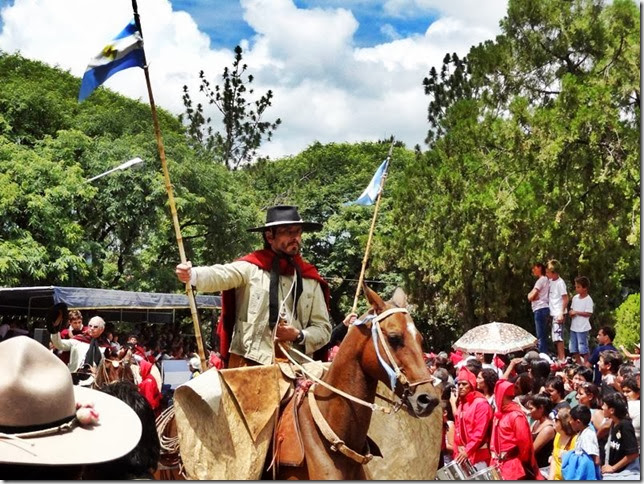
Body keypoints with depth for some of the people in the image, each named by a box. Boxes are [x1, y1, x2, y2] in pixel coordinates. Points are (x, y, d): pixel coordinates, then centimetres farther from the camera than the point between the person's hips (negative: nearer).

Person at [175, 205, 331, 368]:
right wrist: (191, 274, -38)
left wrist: (299, 336, -6)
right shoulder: (251, 267, 1)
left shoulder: (310, 280, 10)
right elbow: (220, 276, -18)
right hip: (248, 364, -3)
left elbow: (323, 329, 14)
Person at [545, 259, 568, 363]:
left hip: (558, 313, -9)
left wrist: (561, 313, -20)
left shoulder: (560, 283, -15)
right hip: (553, 313, 9)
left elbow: (566, 299, -17)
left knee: (557, 336, -9)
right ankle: (559, 357, 23)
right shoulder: (551, 281, 10)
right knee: (555, 337, 14)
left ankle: (562, 358, -5)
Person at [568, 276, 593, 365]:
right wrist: (571, 312, -5)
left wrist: (576, 312, -18)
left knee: (583, 348, -3)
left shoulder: (588, 299, -13)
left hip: (582, 328, -8)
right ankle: (579, 364, 24)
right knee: (573, 348, 13)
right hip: (574, 327, 8)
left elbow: (588, 313, -16)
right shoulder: (575, 298, 9)